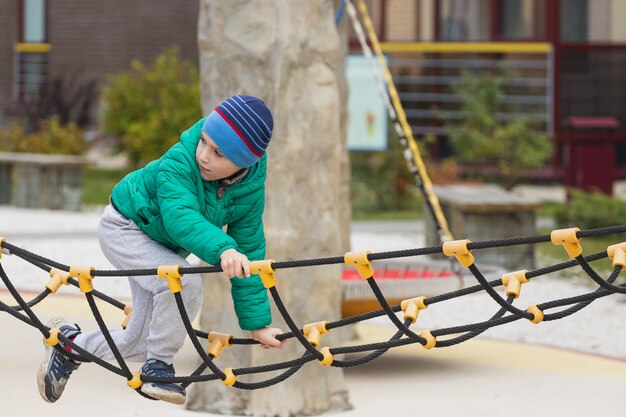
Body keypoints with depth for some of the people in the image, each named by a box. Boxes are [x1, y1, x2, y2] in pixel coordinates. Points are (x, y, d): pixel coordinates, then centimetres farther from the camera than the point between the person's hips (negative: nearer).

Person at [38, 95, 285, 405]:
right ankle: (158, 366, -13)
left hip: (165, 247, 7)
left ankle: (70, 343, 30)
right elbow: (181, 218, -52)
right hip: (124, 228, -6)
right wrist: (222, 250, -70)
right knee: (185, 282, -33)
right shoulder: (178, 163, -36)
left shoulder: (251, 189, -20)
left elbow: (249, 250, -13)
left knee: (138, 342, 5)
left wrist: (257, 323, -13)